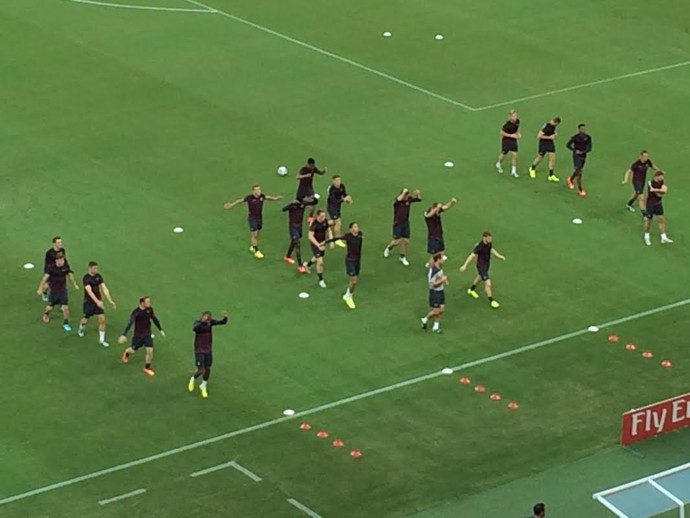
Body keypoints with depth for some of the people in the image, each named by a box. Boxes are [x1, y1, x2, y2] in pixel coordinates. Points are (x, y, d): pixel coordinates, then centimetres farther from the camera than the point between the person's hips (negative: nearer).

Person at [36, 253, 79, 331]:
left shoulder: (66, 267, -9)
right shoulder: (51, 268, -19)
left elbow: (70, 275, 10)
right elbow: (45, 278, -15)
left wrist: (75, 284, 21)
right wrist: (40, 289, -14)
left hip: (63, 290, 2)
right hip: (54, 290, -2)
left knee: (65, 307, -6)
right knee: (50, 306, 15)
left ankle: (65, 323, 13)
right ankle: (46, 313, 51)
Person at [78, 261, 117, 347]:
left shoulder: (98, 276, -2)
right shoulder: (86, 278, -19)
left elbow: (104, 289, -3)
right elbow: (89, 291, -31)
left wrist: (110, 301, -11)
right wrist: (97, 301, -42)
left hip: (98, 301, 4)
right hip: (89, 302, -4)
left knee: (102, 319, -5)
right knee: (85, 319, 12)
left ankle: (101, 340, 4)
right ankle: (81, 329, 47)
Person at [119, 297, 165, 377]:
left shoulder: (150, 310, -8)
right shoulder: (136, 312, -24)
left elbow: (155, 319, 9)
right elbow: (129, 323, -27)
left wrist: (160, 329, 17)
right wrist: (124, 335, -33)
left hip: (147, 334, 3)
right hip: (138, 335, -3)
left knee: (150, 351, -5)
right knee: (134, 350, 15)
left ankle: (147, 368, 16)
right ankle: (126, 353, 53)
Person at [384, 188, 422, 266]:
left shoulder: (409, 199, -5)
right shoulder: (397, 201, -19)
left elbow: (419, 199, -4)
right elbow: (399, 200, -44)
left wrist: (418, 194, -24)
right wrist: (404, 192, -40)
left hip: (406, 224, 5)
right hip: (397, 224, -5)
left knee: (405, 241, 8)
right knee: (397, 241, -3)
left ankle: (402, 257, 25)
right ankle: (389, 248, 31)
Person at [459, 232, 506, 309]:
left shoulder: (489, 243, -9)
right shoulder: (479, 246, -32)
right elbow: (472, 256, -26)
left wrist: (499, 256, 11)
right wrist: (465, 266, -25)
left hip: (486, 264, 9)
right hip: (481, 266, -9)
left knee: (480, 277, 32)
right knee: (488, 283, -10)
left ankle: (471, 290, 58)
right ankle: (491, 301, 5)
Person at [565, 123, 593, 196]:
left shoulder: (588, 137, -4)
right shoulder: (575, 137, -14)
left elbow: (589, 148, -4)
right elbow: (568, 145, -4)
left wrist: (582, 152, -21)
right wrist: (574, 150, -18)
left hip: (583, 156, 5)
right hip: (576, 156, -5)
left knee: (578, 171, 21)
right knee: (579, 172, -10)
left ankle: (570, 179, 51)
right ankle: (580, 190, -2)